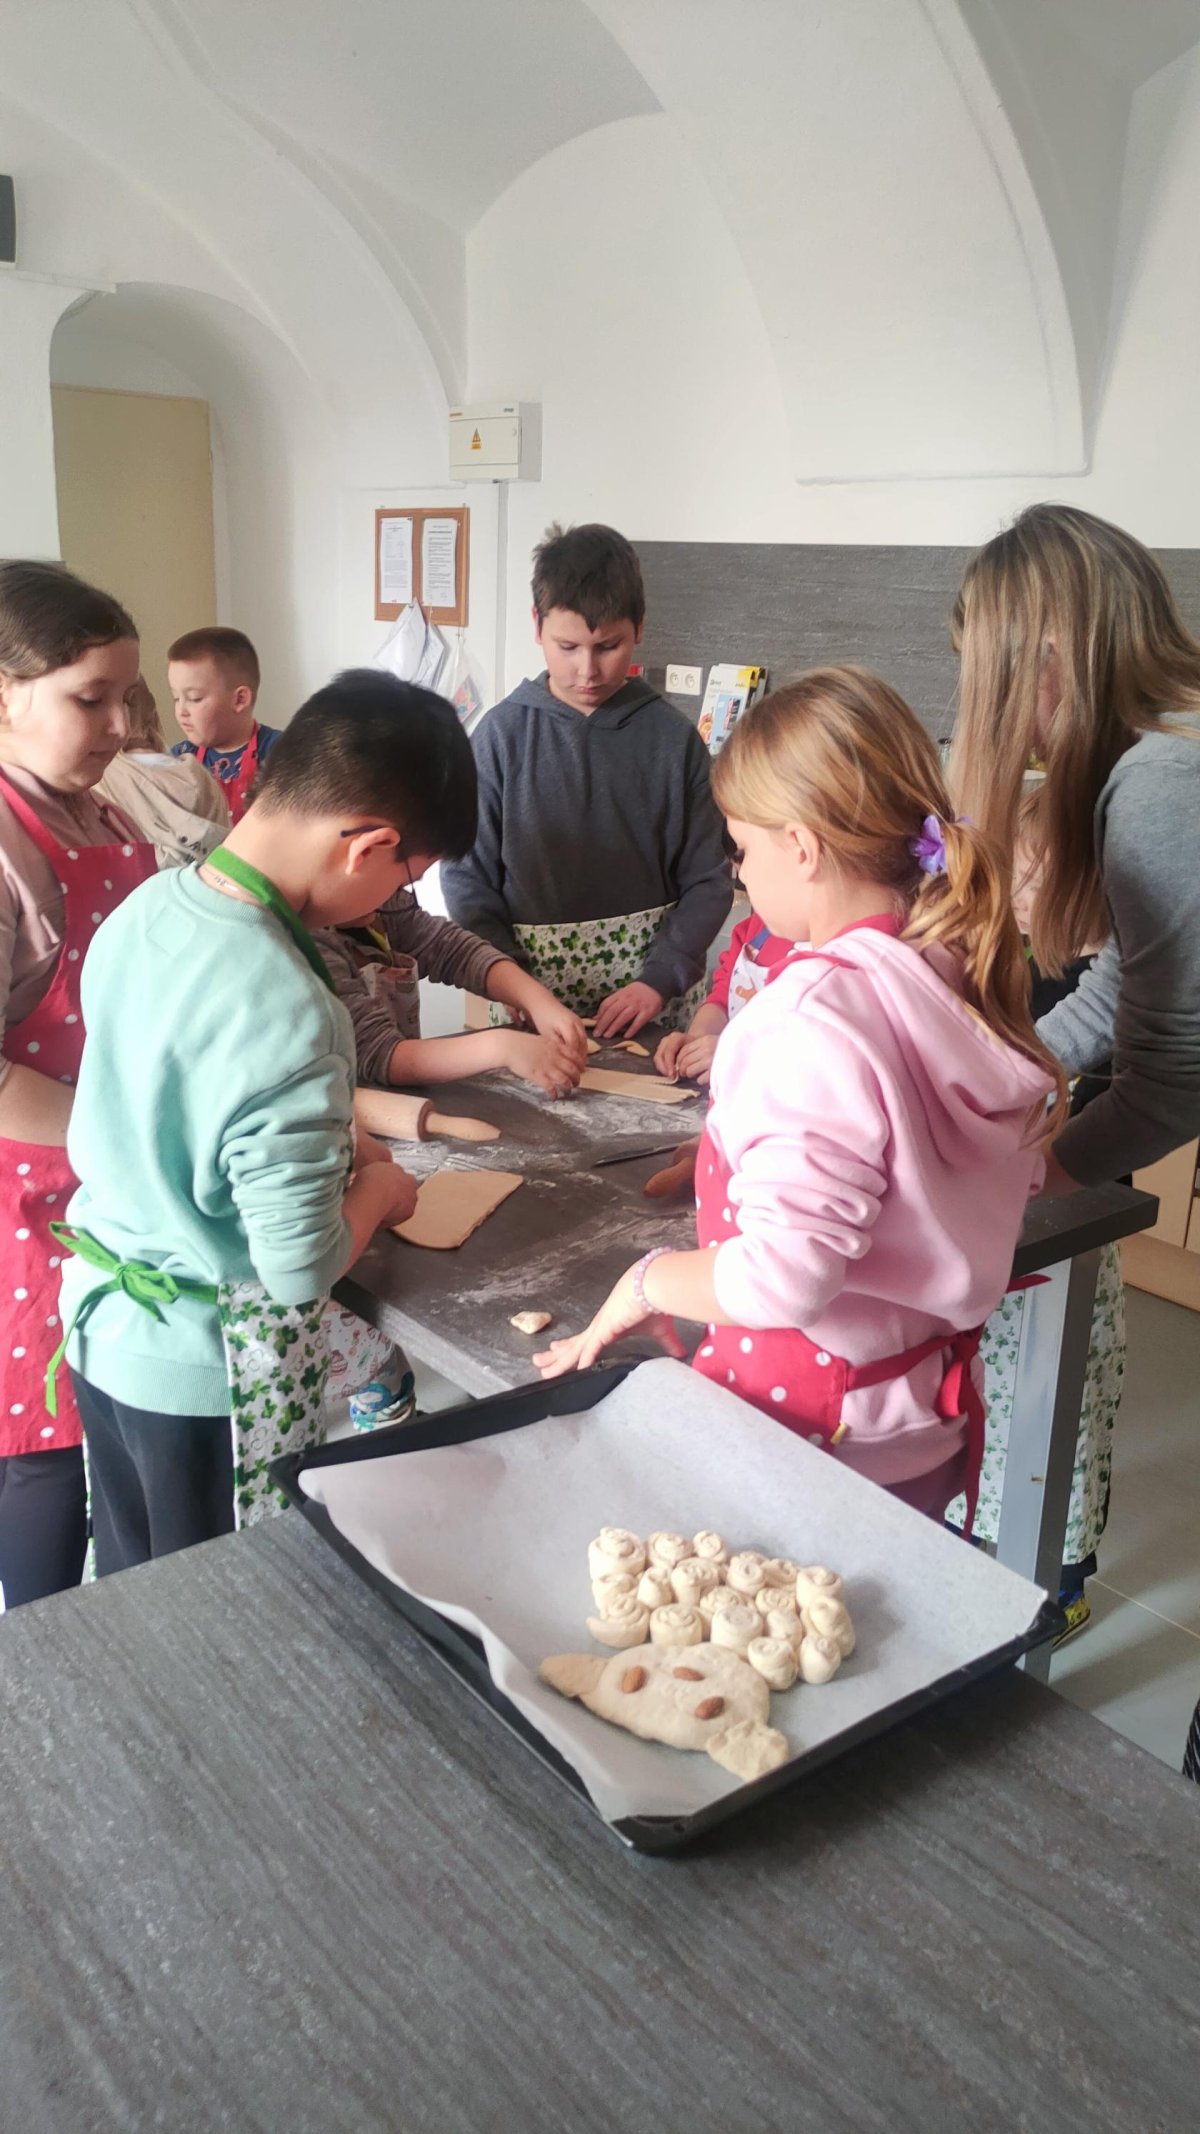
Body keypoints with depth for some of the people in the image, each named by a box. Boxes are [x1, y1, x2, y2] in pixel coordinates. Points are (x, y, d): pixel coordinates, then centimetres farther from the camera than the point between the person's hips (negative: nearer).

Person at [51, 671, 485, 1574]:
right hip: (210, 1372, -7)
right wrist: (376, 1193, -7)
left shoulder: (146, 907, -7)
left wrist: (326, 1146, 9)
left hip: (102, 1319, 7)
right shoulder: (289, 1016, -32)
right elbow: (302, 1268, -26)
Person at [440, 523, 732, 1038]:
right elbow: (468, 879, 0)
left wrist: (659, 979, -11)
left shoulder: (673, 738, -1)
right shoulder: (502, 734, -2)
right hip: (528, 1003, 0)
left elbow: (707, 881, 0)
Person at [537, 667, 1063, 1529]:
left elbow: (782, 1277, -31)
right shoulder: (963, 976, -1)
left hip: (814, 1434, -8)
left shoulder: (820, 1016, -26)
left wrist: (646, 1282, -12)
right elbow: (1015, 1182, 13)